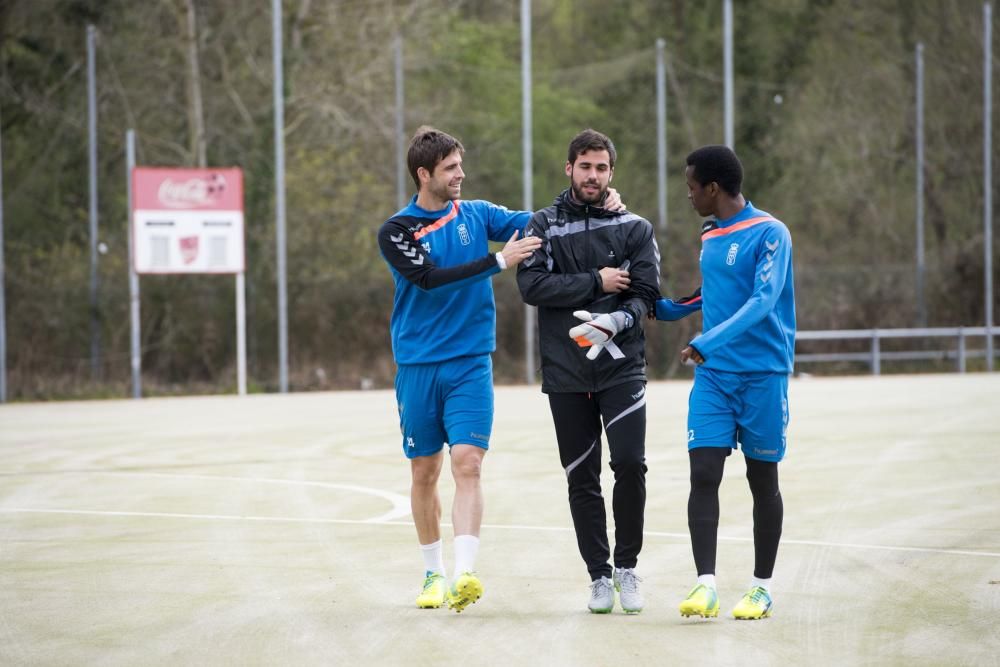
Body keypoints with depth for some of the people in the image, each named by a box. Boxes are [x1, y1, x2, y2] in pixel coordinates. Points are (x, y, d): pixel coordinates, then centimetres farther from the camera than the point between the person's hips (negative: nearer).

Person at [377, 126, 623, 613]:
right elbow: (430, 277, -17)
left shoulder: (477, 214, 6)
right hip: (417, 367, 0)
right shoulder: (396, 232, -2)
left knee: (467, 463, -14)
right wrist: (498, 261, -22)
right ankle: (433, 573, 22)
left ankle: (465, 573, -23)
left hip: (470, 364, 0)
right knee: (424, 472, 7)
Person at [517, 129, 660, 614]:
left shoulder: (635, 228, 8)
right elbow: (531, 285, -8)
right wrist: (597, 283, -12)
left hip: (622, 368, -1)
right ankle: (599, 577, 14)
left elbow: (646, 294, -2)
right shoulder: (544, 225, 7)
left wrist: (614, 324, -22)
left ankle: (626, 567, 2)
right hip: (566, 373, 1)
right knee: (581, 478, 4)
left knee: (630, 462, -14)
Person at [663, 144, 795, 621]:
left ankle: (762, 586, 15)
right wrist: (664, 308, 37)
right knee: (703, 474, -9)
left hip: (762, 375, -6)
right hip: (712, 376, 6)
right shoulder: (709, 236, 13)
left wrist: (708, 342, -30)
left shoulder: (769, 234, -10)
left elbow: (762, 301, -22)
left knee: (763, 479, 4)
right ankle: (705, 584, -13)